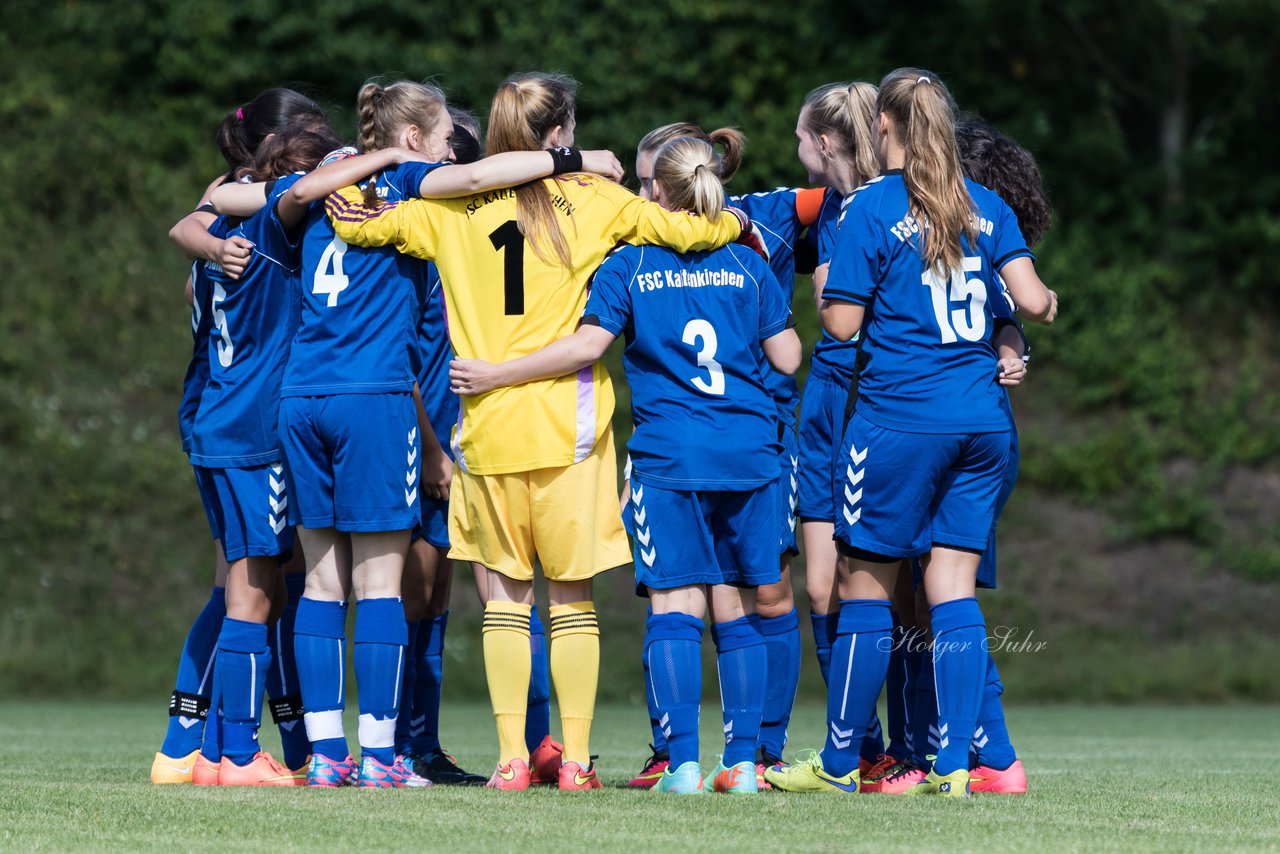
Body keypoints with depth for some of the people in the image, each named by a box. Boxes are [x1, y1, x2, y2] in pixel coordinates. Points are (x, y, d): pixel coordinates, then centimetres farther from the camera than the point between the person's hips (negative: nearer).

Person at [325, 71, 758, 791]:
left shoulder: (452, 210, 5)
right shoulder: (592, 200, 0)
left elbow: (353, 220, 6)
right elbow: (685, 229, 0)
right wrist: (738, 224, 20)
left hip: (487, 426, 2)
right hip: (568, 425, -2)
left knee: (505, 591, 8)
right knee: (573, 594, 5)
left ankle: (512, 757, 3)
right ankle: (576, 759, 2)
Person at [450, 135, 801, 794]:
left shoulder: (627, 266, 1)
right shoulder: (748, 266, 8)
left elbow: (587, 345, -9)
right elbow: (787, 359, 7)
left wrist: (495, 375, -4)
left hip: (668, 457, -2)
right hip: (749, 454, 2)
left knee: (675, 605, -3)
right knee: (737, 609, 6)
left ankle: (683, 763, -12)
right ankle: (742, 761, 5)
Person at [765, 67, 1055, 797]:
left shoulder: (873, 208, -6)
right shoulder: (986, 206, 8)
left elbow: (843, 323, -7)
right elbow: (1032, 301, 3)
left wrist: (826, 291, 13)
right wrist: (1050, 302, 25)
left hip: (900, 418, -5)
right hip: (982, 416, 5)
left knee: (866, 585, 4)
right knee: (954, 588, 4)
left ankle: (840, 762, 11)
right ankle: (954, 766, -2)